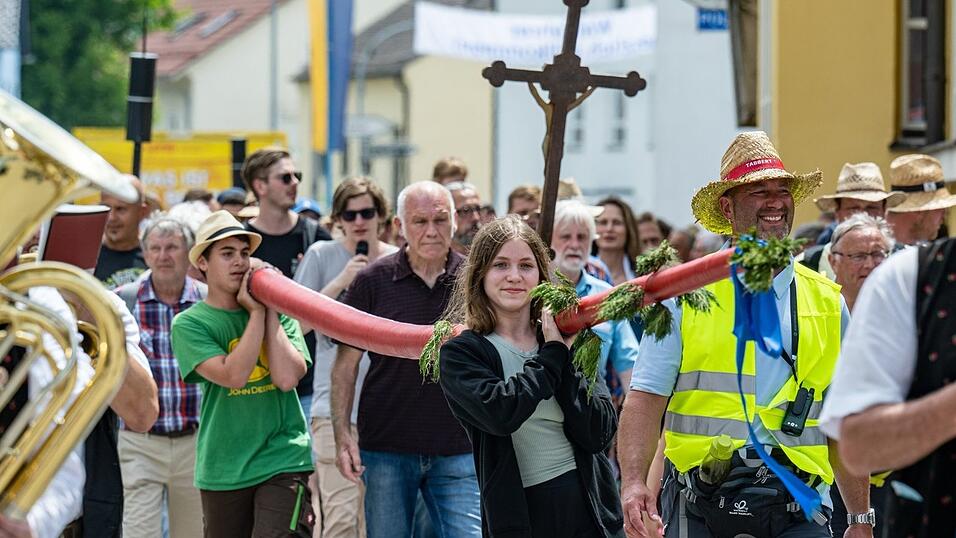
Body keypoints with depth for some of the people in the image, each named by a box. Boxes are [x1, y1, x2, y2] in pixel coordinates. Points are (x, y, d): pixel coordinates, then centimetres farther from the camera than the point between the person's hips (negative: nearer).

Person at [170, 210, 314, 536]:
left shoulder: (279, 311, 5)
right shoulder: (189, 323, -2)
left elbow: (287, 377, -11)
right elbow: (233, 375, -17)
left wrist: (271, 307, -6)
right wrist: (256, 311, -12)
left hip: (283, 463, 0)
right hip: (223, 470, 0)